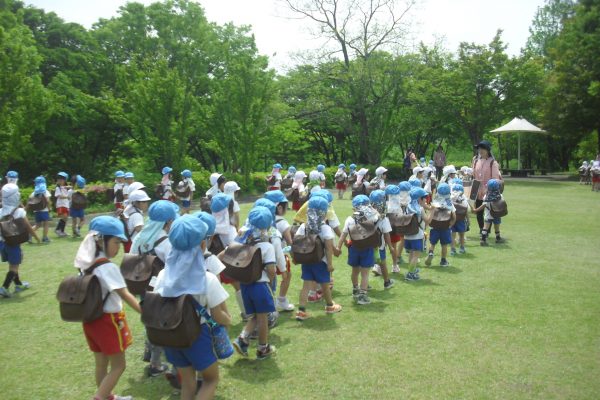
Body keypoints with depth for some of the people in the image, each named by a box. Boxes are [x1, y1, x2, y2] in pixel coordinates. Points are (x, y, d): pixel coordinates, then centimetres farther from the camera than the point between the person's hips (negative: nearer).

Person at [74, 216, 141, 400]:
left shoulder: (87, 264, 2)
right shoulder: (108, 267, -22)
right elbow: (125, 295, -24)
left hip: (90, 319, 8)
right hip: (108, 321, -8)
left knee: (101, 364, 21)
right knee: (118, 366, 7)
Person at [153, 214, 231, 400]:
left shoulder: (163, 275, -7)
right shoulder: (208, 280, -21)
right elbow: (218, 316, -15)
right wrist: (228, 320, 6)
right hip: (196, 335, -5)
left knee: (187, 382, 23)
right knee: (211, 379, 18)